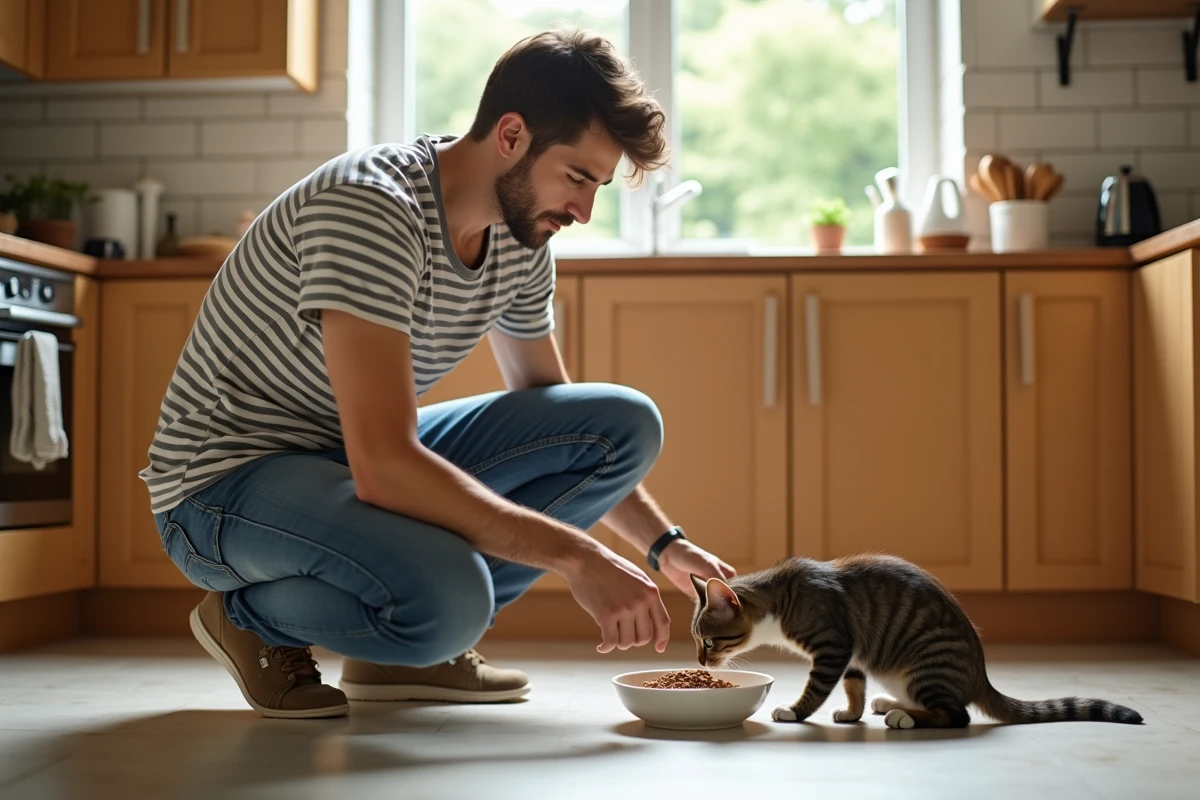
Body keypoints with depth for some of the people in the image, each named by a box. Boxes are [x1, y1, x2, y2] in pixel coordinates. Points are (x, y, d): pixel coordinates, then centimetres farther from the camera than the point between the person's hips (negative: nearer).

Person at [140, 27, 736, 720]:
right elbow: (383, 467, -34)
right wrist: (576, 555, -30)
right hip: (229, 480, -8)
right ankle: (253, 619, -4)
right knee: (447, 596, -37)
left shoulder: (520, 242, -1)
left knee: (627, 424, -4)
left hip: (371, 461, 8)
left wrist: (665, 543, 5)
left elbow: (554, 410, 15)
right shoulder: (372, 209, -27)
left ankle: (410, 646, 0)